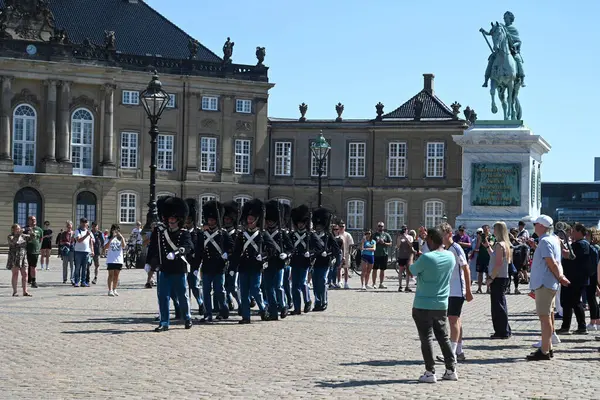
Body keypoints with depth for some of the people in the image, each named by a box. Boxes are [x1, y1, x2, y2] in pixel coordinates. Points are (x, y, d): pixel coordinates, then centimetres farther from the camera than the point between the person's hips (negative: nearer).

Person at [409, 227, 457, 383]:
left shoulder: (426, 258, -18)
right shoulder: (450, 257, 1)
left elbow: (412, 271, -3)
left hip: (423, 305, -6)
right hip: (442, 305, 6)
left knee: (426, 338, 0)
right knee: (443, 337, 15)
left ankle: (430, 372, -1)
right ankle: (451, 370, 16)